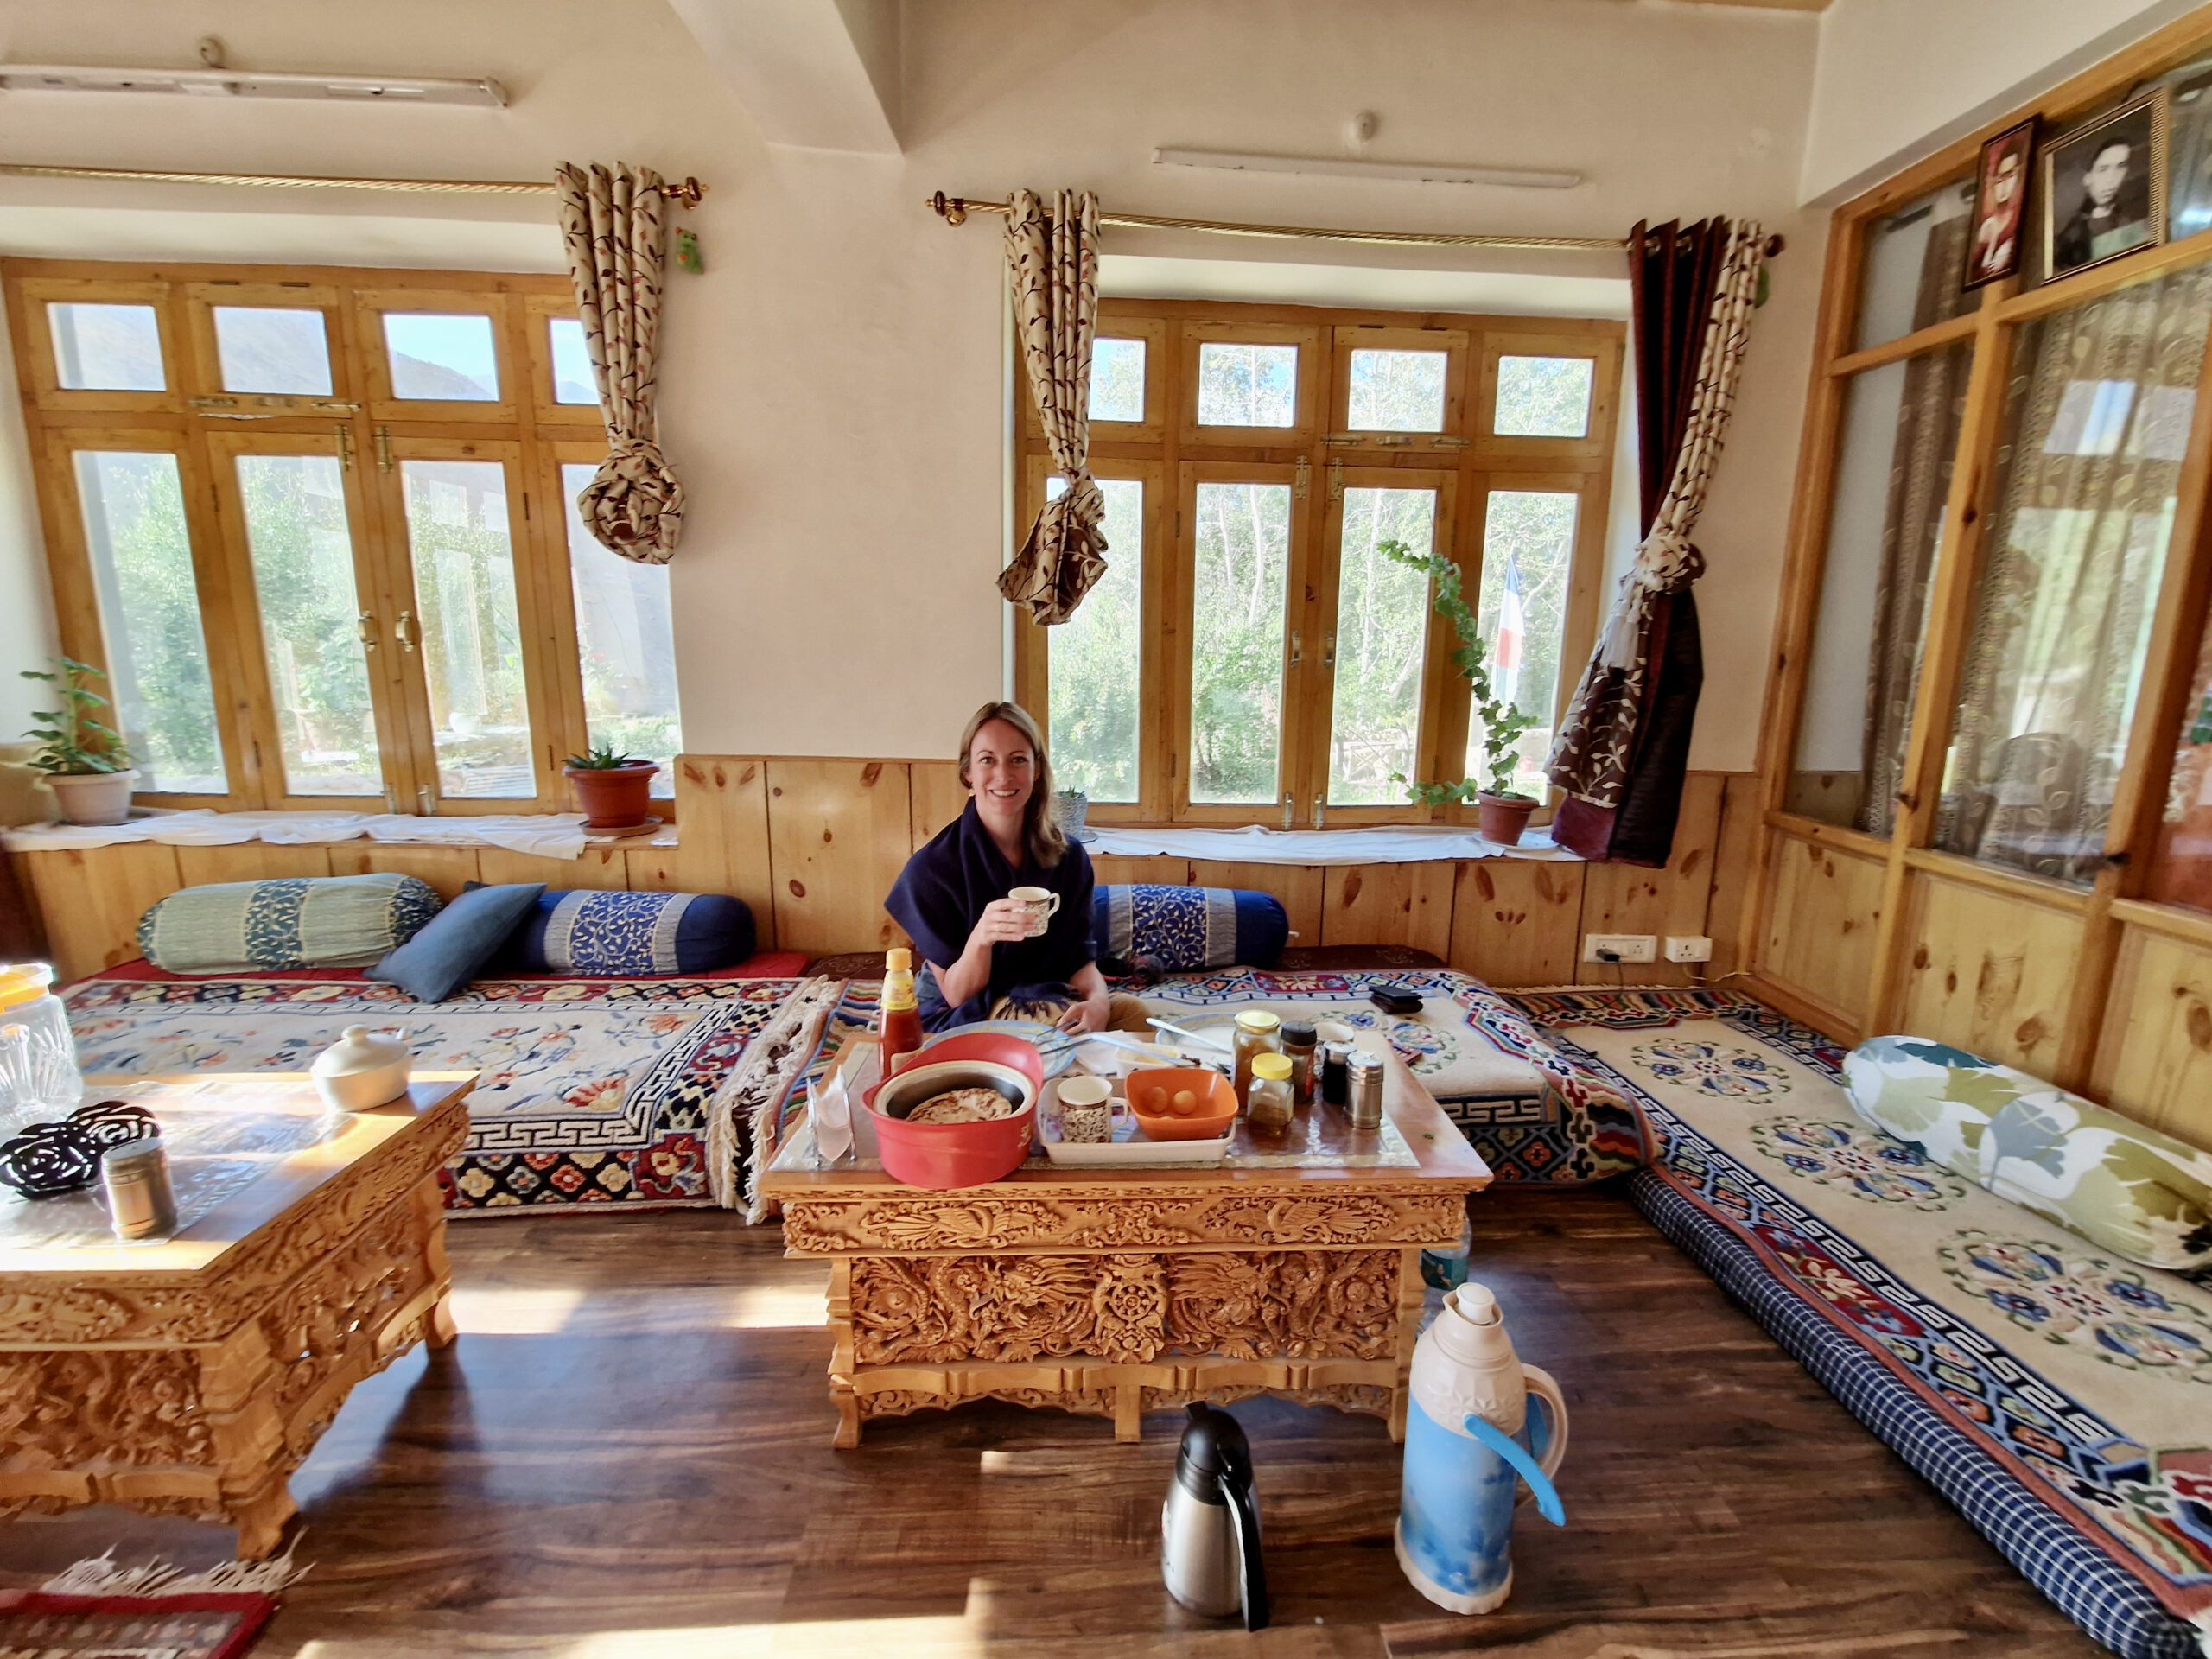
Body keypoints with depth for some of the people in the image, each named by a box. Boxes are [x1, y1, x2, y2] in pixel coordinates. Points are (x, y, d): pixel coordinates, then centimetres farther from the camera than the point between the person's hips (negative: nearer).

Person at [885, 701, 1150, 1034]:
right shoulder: (931, 868, -17)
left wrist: (1098, 1000, -26)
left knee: (1132, 1011, -21)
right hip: (961, 1018, -4)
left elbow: (1079, 958, -2)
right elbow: (956, 995, -13)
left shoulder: (1069, 857, -5)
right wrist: (980, 938, -35)